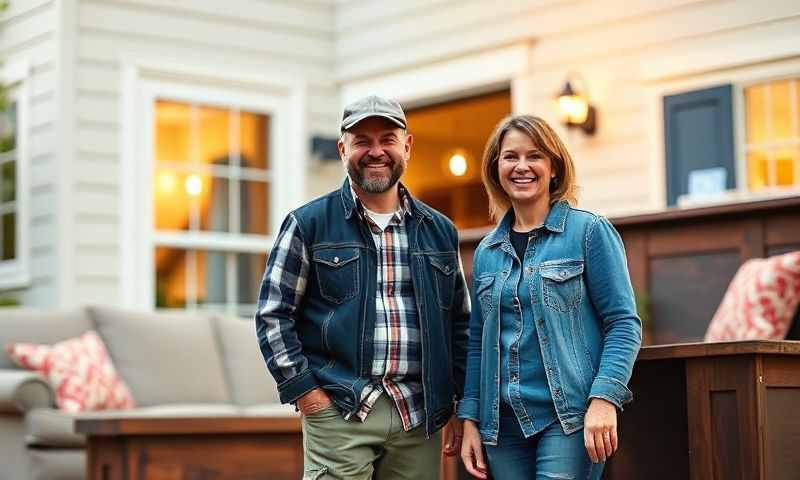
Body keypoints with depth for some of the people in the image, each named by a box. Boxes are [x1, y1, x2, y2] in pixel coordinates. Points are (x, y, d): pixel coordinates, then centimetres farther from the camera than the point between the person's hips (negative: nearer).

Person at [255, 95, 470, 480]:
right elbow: (273, 315, 1)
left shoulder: (440, 231, 14)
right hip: (339, 414, -3)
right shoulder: (308, 224, 3)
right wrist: (304, 391, -7)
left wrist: (462, 404, 10)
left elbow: (459, 323, 17)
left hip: (420, 419, 4)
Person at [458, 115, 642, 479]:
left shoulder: (589, 231, -1)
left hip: (570, 418, -5)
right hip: (503, 423, 5)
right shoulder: (486, 251, 13)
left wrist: (604, 399, -17)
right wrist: (470, 420, 9)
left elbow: (623, 323, -5)